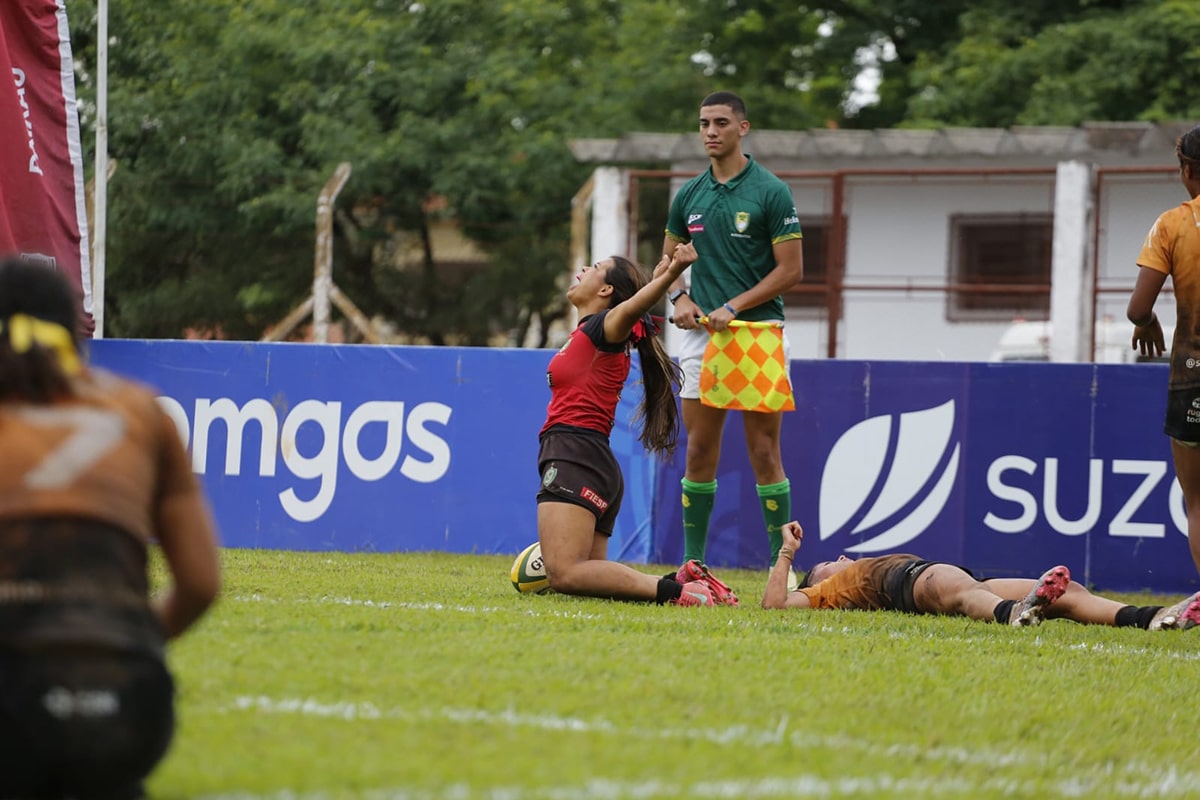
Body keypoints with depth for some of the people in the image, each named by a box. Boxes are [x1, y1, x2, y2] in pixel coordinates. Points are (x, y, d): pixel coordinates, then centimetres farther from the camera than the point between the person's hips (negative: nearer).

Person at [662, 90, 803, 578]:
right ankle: (693, 563, 10)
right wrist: (680, 297, 0)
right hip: (701, 335, 5)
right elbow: (670, 259, 21)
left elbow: (790, 269, -7)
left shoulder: (771, 193, -4)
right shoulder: (689, 196, 11)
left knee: (764, 454, -5)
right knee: (699, 452, 5)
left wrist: (733, 306, -14)